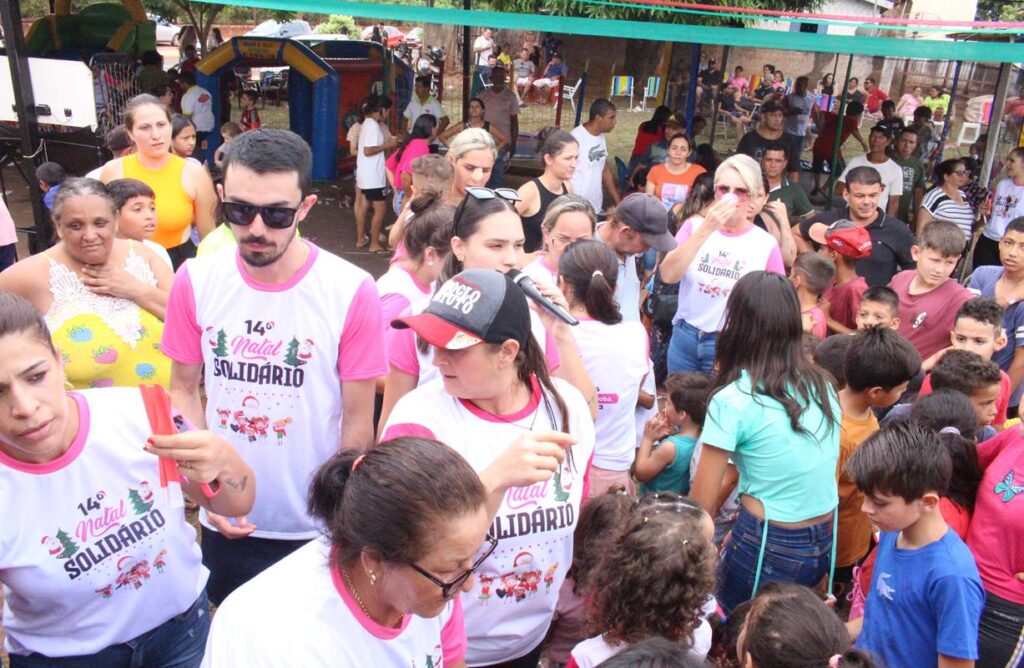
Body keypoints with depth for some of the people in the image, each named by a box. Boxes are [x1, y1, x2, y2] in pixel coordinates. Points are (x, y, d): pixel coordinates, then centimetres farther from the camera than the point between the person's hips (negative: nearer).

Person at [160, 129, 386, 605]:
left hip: (317, 531, -2)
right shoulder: (196, 281, -8)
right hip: (226, 525, 3)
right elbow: (184, 389, 3)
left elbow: (357, 419, -10)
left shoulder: (352, 292, -17)